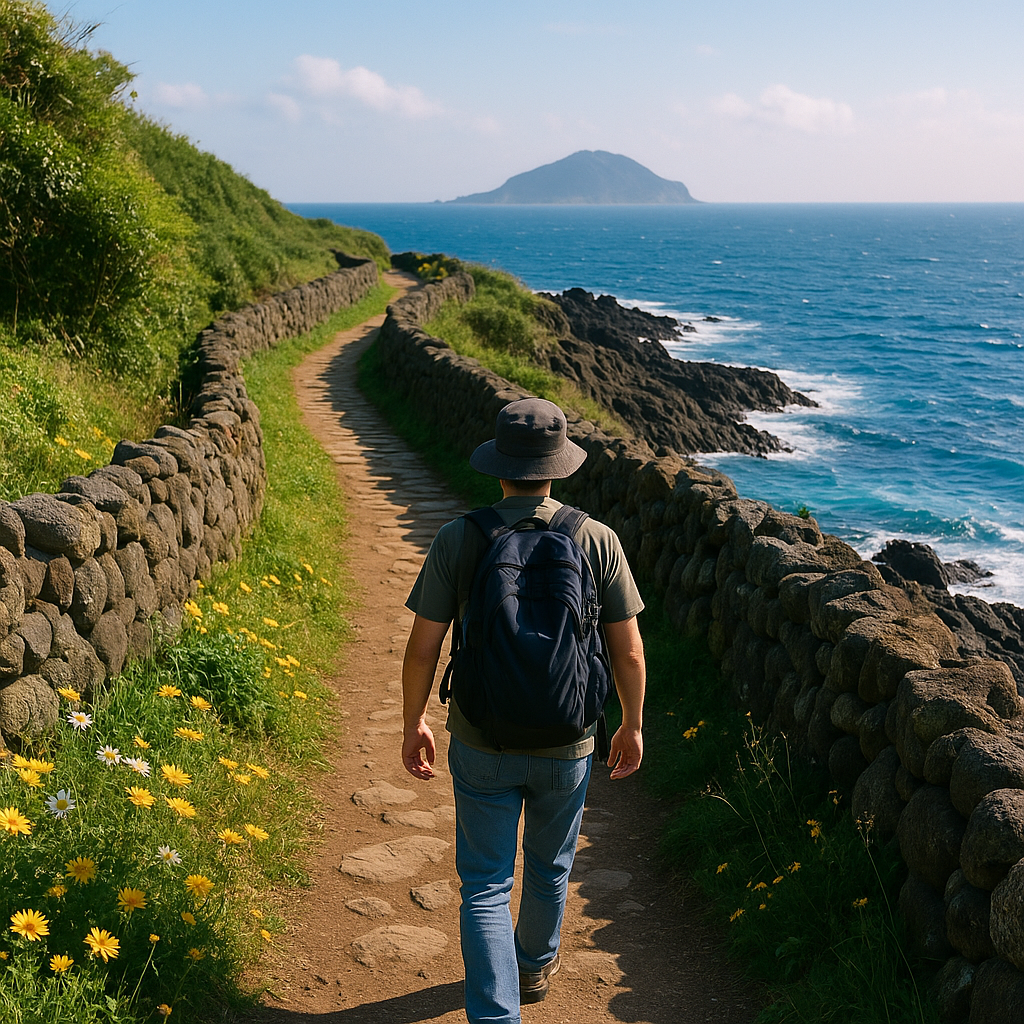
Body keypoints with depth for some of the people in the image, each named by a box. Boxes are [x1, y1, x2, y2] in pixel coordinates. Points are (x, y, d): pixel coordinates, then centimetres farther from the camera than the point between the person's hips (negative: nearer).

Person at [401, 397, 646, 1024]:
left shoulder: (457, 539, -11)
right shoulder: (597, 540, -10)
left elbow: (422, 648, -8)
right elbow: (628, 651, -5)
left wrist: (413, 724, 7)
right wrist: (633, 725, 10)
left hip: (482, 745, -1)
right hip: (567, 747, 2)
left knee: (485, 886, 10)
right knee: (550, 867, 26)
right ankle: (535, 964, 49)